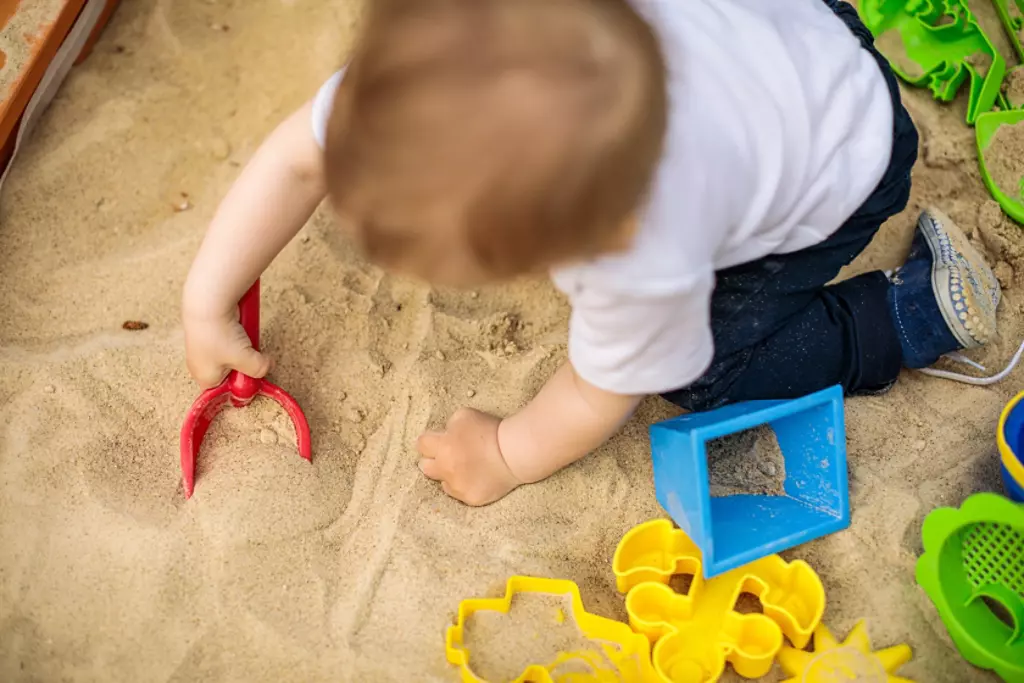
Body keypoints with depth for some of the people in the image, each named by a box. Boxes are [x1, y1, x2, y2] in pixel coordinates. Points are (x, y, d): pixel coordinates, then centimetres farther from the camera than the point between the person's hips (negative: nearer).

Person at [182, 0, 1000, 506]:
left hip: (839, 157, -5)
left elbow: (601, 392, -23)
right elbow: (300, 153, -19)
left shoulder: (648, 262, -46)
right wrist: (209, 299, -15)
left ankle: (917, 306, 10)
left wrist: (507, 456, -6)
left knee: (703, 374, -4)